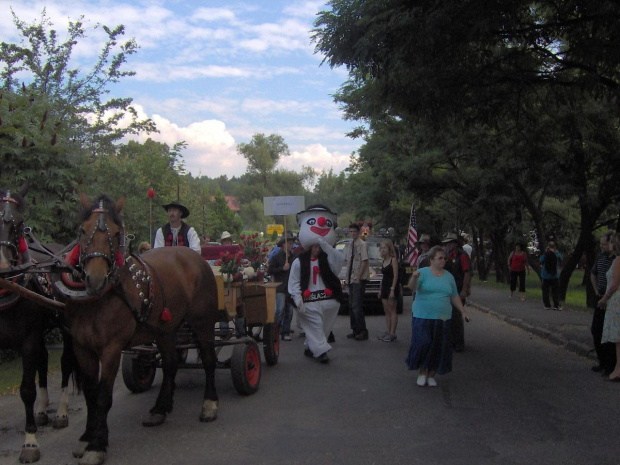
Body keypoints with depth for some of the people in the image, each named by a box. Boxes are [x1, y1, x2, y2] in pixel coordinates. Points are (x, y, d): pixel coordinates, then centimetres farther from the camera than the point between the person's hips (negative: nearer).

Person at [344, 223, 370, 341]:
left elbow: (364, 261, -13)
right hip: (351, 279, 8)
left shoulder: (362, 244, -9)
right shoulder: (349, 245, 14)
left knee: (357, 306, -10)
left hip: (359, 279, -8)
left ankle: (363, 332, -4)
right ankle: (355, 330, 18)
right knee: (351, 306, 10)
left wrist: (358, 277, -16)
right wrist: (348, 276, 10)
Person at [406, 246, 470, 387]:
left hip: (443, 318, 4)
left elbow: (454, 297, 18)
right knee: (422, 344, -7)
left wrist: (463, 311, 12)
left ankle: (432, 375, 19)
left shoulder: (449, 276, 11)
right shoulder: (423, 273, -3)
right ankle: (422, 372, 12)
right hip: (423, 317, -4)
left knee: (438, 348, 5)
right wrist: (414, 278, -40)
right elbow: (412, 286, -19)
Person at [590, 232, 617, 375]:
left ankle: (612, 366, 9)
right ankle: (603, 362, 25)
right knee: (596, 330, 11)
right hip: (602, 299, 8)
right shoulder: (600, 257, 8)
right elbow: (593, 274, 25)